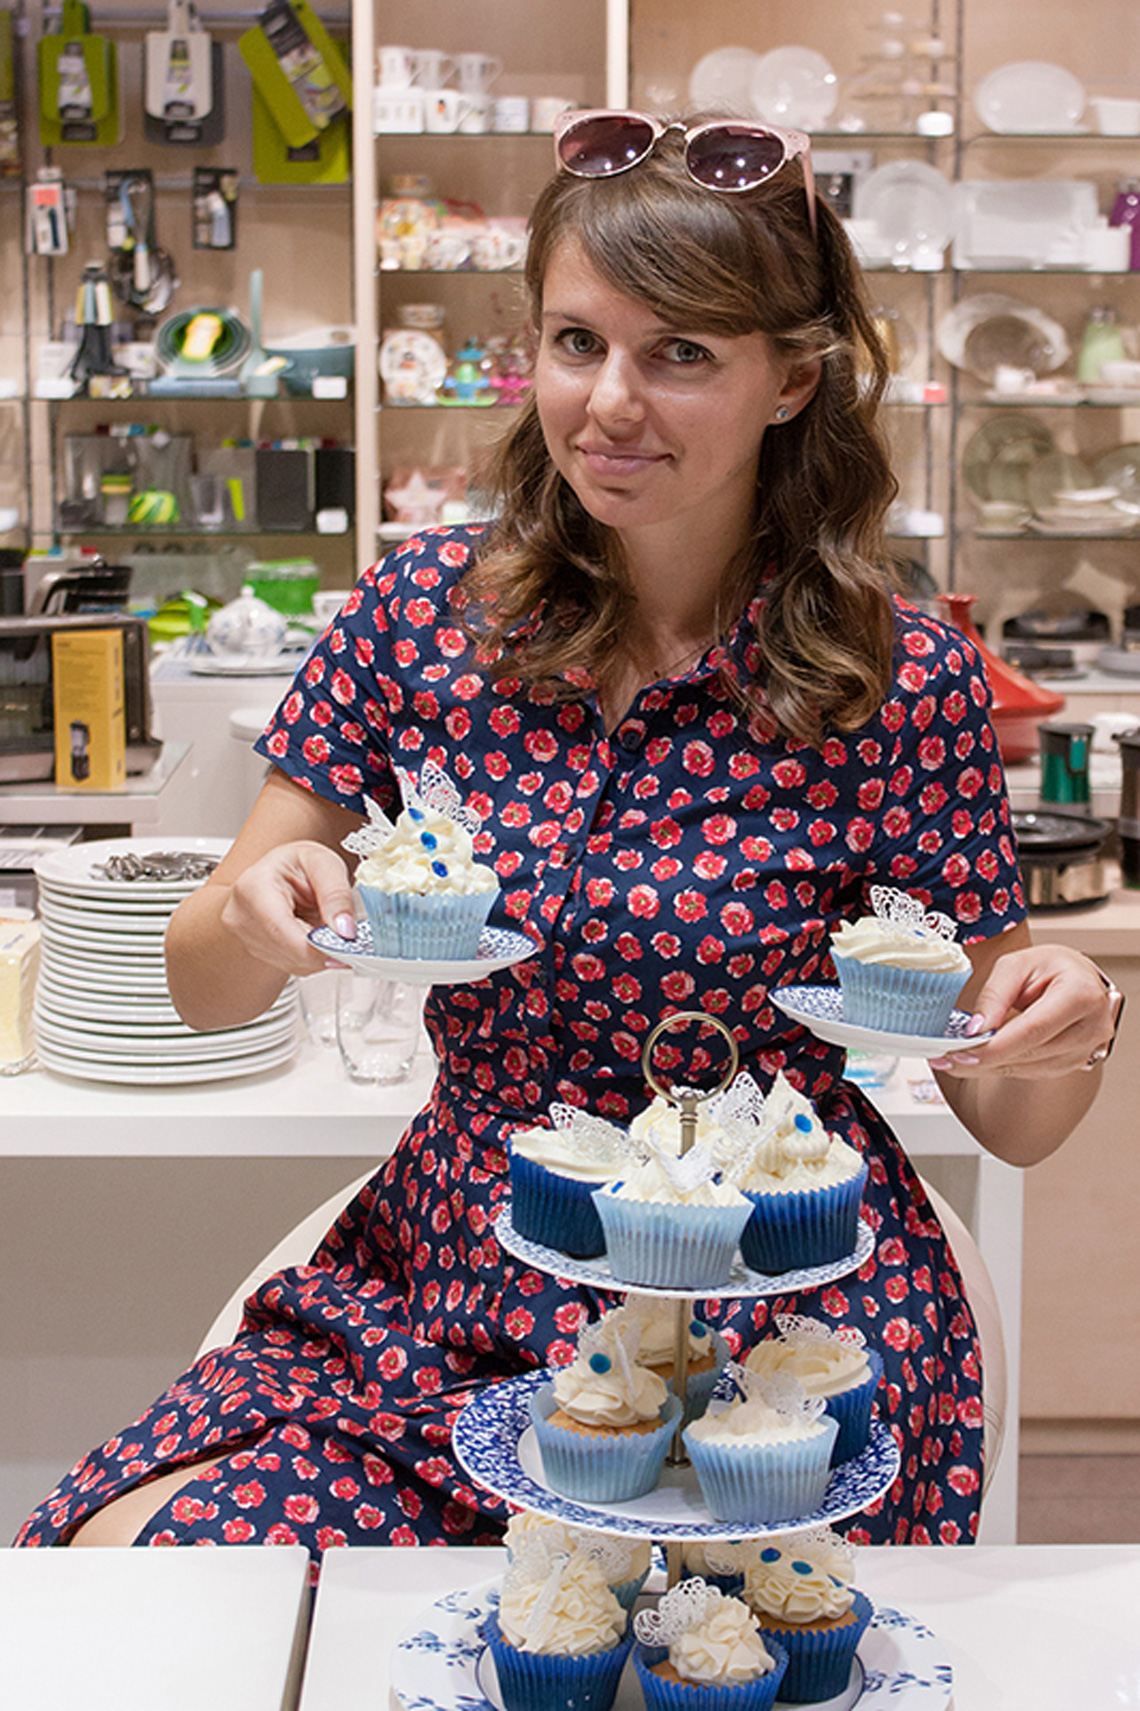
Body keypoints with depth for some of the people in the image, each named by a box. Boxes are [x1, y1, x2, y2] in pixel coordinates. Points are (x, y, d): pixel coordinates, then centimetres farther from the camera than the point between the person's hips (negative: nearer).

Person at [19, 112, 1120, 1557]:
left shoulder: (901, 681, -9)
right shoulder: (424, 608, -2)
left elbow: (1009, 1122, 0)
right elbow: (202, 989, 3)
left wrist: (1057, 1034, -23)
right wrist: (266, 914, -20)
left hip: (770, 1331, -3)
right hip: (438, 1287, 3)